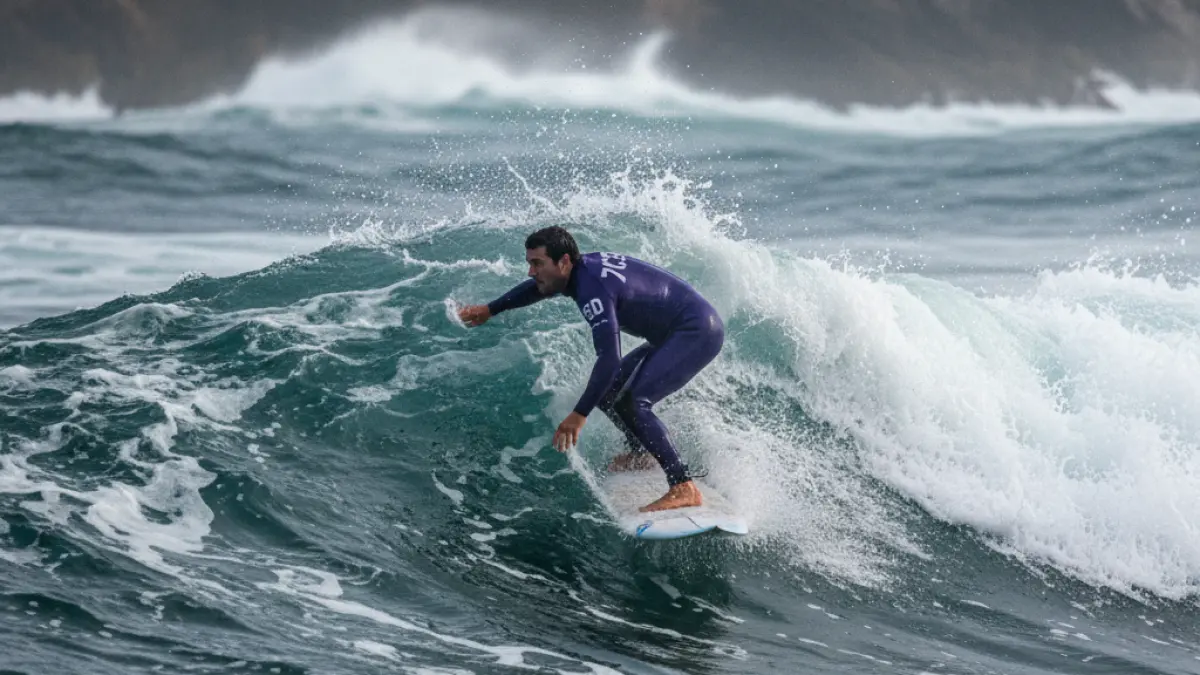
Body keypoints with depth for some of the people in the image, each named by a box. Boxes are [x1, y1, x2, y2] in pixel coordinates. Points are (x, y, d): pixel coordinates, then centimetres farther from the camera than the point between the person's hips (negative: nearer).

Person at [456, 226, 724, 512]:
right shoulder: (584, 266, 4)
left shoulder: (592, 288, -25)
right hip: (675, 336, 10)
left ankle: (684, 488, -28)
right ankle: (640, 455, 40)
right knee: (607, 390, 16)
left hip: (698, 332, -10)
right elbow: (536, 288, 27)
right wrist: (489, 309, 38)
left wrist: (579, 414, -31)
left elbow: (609, 359, -32)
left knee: (631, 402, -23)